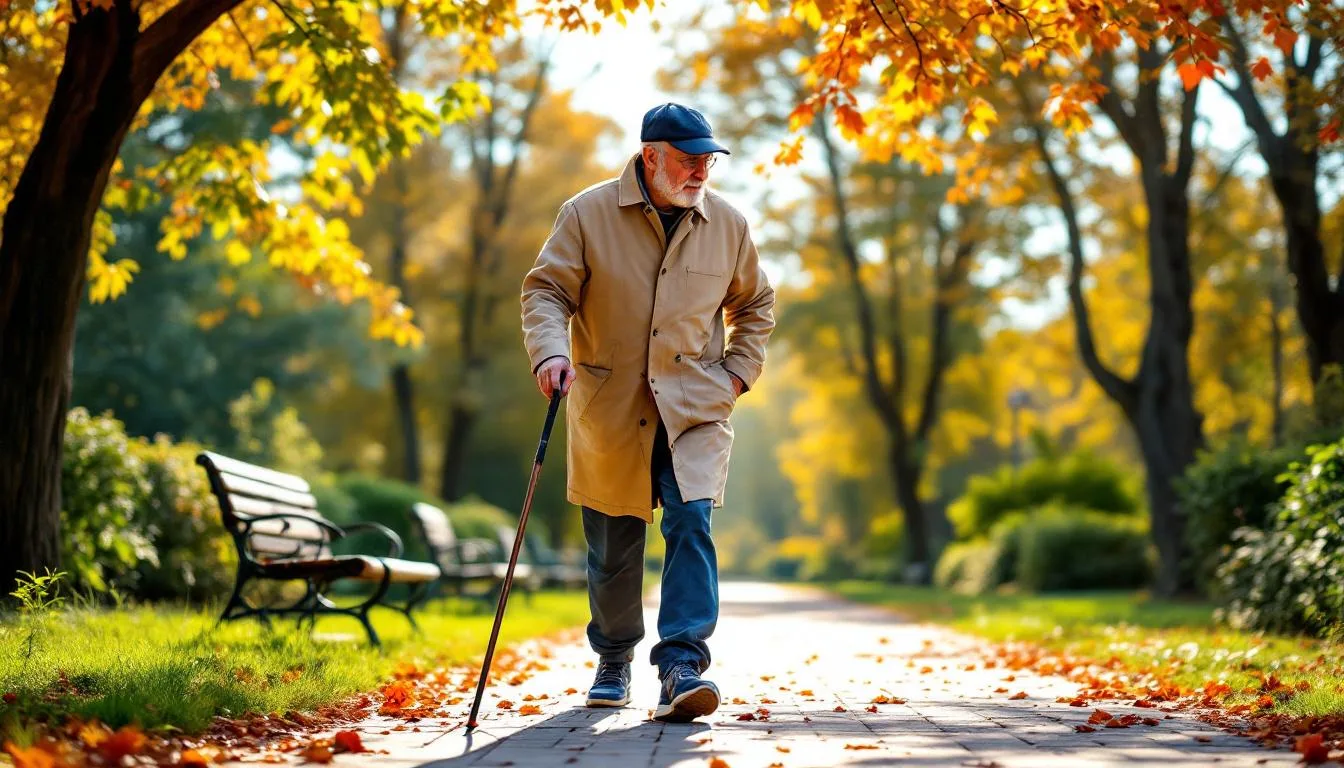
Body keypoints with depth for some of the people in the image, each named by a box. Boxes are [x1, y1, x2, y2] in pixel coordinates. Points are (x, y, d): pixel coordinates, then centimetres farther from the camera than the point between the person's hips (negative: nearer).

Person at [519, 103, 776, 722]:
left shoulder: (727, 225, 5)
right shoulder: (587, 214, -4)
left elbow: (755, 304, 19)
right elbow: (546, 290, -4)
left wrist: (740, 369, 7)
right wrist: (549, 350, -23)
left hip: (695, 409, 1)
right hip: (608, 410, -1)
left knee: (691, 522, -17)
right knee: (613, 544, 9)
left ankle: (683, 665, -18)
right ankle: (614, 658, 31)